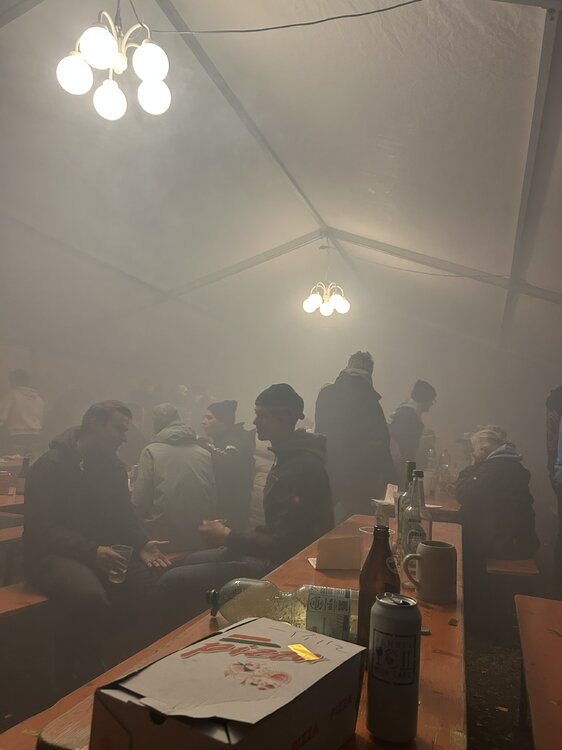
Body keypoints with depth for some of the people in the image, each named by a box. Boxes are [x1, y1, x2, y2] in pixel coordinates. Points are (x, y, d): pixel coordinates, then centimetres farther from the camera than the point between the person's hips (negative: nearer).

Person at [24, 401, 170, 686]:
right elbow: (42, 527, -20)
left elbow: (124, 517, 12)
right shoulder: (50, 466, -12)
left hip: (100, 551, 6)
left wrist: (142, 545, -10)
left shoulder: (114, 466, 10)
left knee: (153, 581, -20)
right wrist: (91, 551, -32)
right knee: (89, 595, -37)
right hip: (53, 554, -6)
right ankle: (84, 676, -8)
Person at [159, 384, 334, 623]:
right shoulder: (290, 455, 8)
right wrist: (233, 535, 4)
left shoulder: (301, 467, -25)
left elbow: (285, 545, -25)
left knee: (173, 581, -13)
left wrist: (229, 537, -15)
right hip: (276, 552, 11)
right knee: (195, 561, 23)